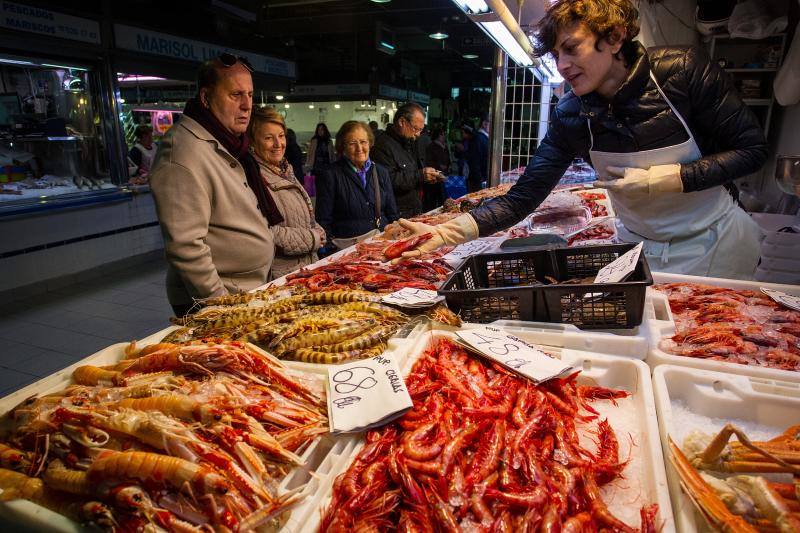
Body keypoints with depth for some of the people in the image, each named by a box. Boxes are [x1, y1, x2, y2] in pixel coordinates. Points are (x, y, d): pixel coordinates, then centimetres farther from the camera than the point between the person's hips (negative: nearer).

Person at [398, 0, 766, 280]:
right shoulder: (570, 116, -13)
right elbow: (522, 198, -18)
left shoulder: (684, 70, -20)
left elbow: (752, 149, -11)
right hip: (638, 245, 2)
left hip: (713, 242, -2)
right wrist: (454, 229, -33)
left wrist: (668, 178, -27)